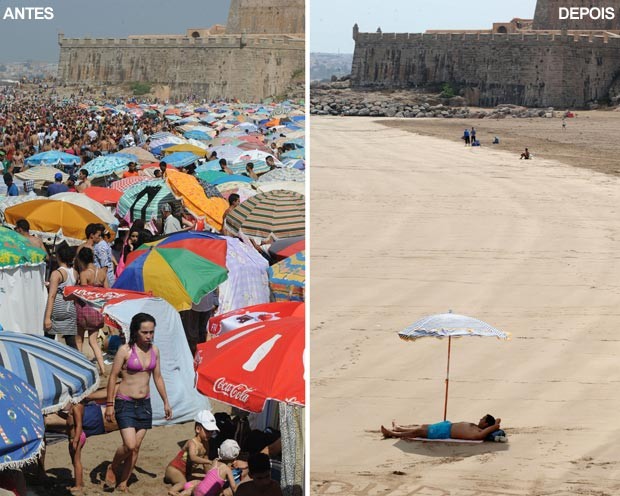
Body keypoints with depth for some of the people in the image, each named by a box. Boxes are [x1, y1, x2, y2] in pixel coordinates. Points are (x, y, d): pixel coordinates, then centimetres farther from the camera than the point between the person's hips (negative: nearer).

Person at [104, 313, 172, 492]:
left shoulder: (154, 350, 5)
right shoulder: (125, 350, -11)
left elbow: (157, 377, 15)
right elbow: (113, 376, -7)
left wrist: (166, 402, 15)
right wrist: (109, 404, -9)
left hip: (144, 404, 5)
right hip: (125, 403, -5)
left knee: (136, 447, 5)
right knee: (130, 445, -14)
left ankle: (123, 483, 17)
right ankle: (112, 468, 14)